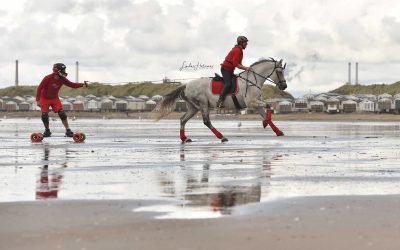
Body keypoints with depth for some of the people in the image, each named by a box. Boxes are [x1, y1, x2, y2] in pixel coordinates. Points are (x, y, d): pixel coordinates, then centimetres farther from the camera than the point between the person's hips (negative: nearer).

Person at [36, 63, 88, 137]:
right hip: (44, 98, -3)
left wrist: (82, 84, -21)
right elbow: (39, 88, -20)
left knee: (62, 113, -14)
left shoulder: (62, 79, -10)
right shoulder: (48, 78, -25)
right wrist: (38, 100, -23)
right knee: (44, 115, -11)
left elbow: (72, 85, -6)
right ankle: (47, 131, 14)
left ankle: (68, 131, -10)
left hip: (55, 98, 3)